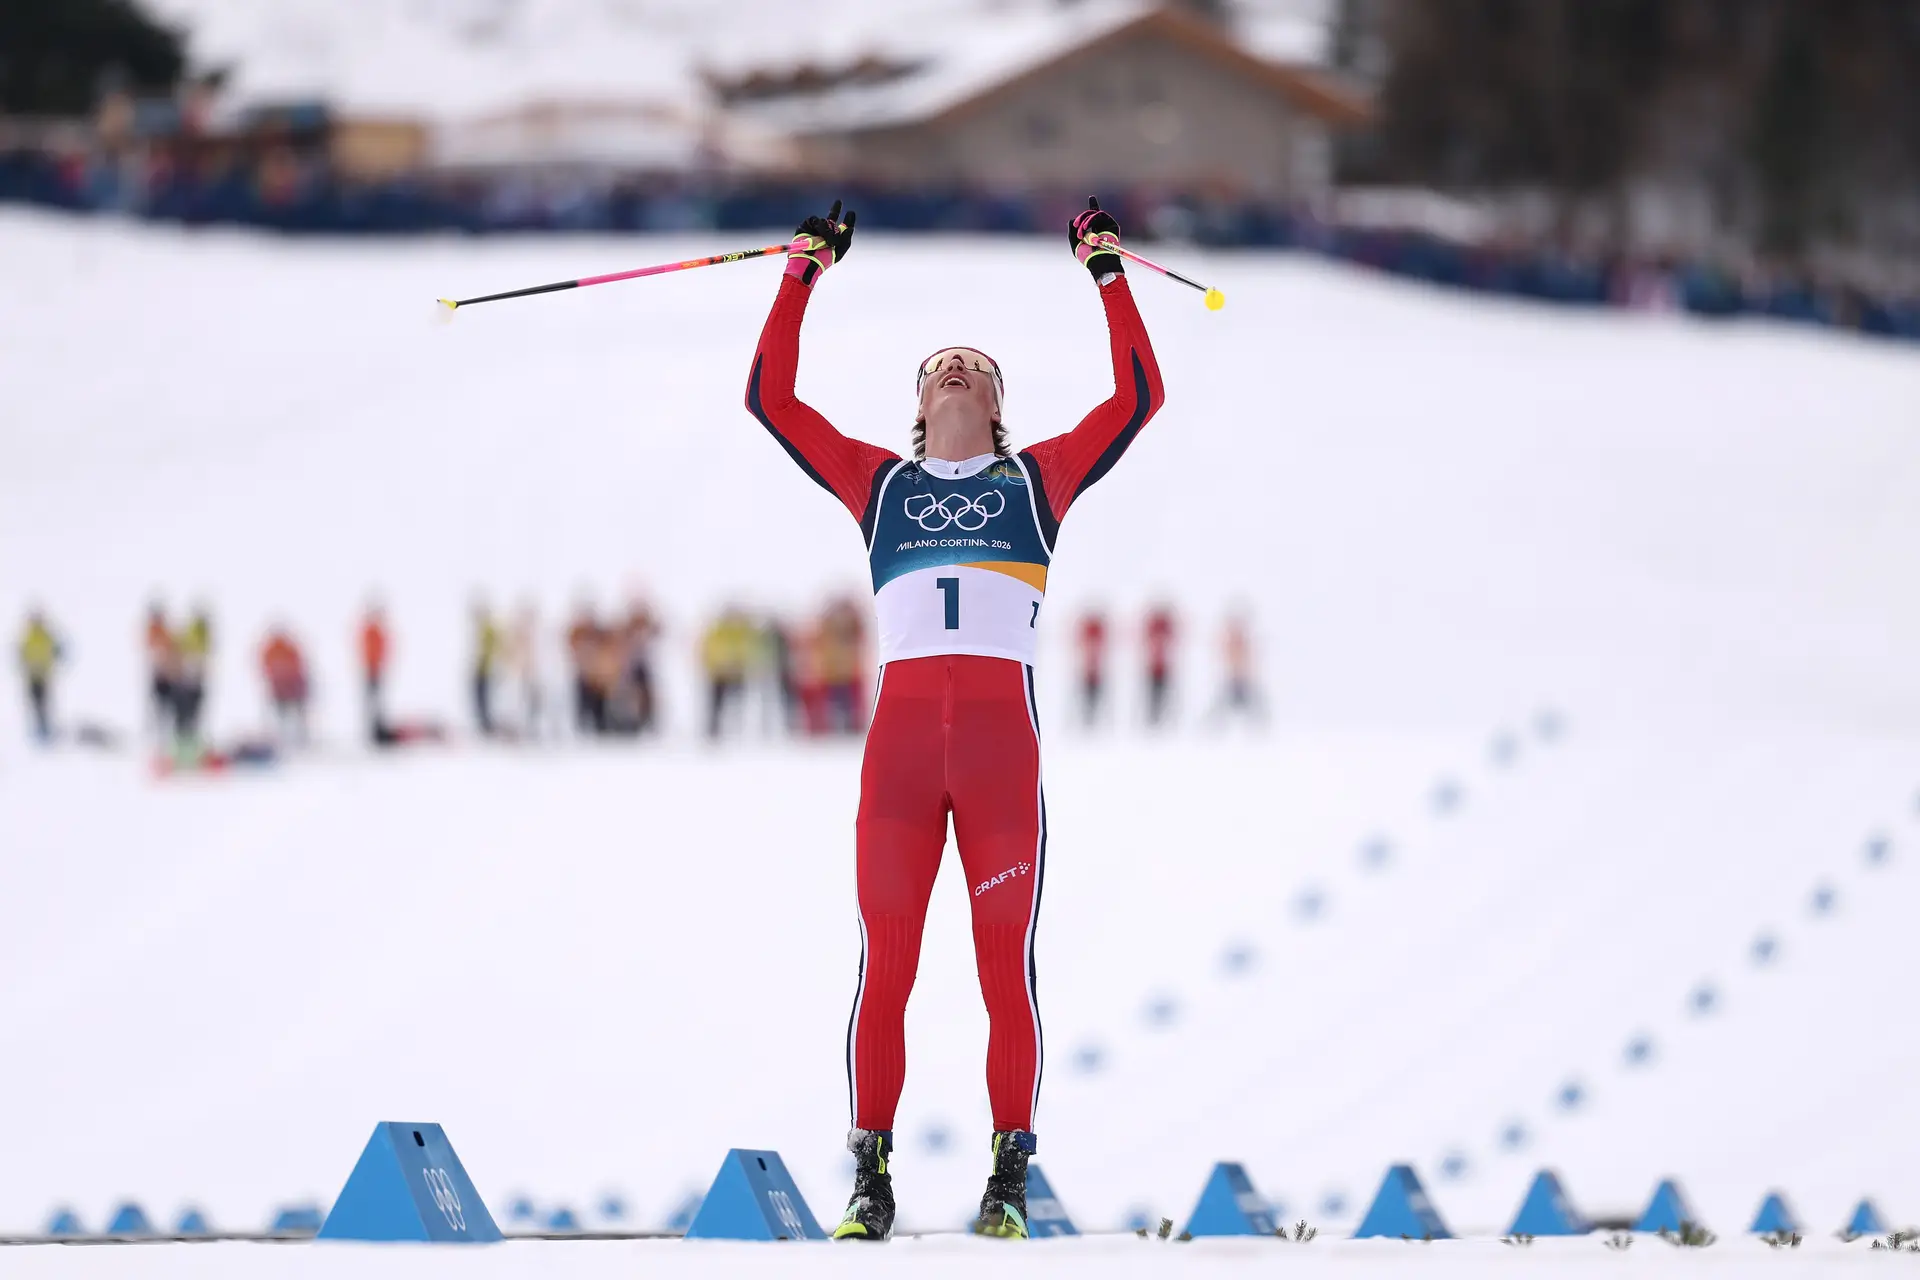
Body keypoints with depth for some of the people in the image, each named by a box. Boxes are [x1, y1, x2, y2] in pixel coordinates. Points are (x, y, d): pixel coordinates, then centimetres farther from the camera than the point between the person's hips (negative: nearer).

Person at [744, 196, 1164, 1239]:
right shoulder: (879, 484, 22)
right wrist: (801, 279, 17)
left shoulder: (1037, 477, 20)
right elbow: (771, 398, 19)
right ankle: (870, 1178, -1)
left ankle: (1008, 1179, 1)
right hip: (900, 737, 1)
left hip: (1001, 739, -1)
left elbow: (1138, 397, 14)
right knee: (884, 966, -4)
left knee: (1006, 969, -4)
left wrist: (1108, 276, 14)